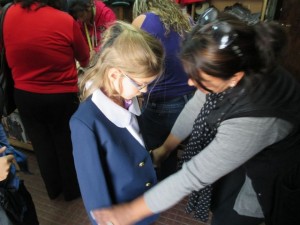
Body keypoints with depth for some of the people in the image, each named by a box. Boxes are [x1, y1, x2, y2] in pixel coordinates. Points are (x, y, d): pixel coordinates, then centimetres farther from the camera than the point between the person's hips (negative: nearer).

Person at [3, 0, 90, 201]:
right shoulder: (65, 20, -16)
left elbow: (11, 59, 7)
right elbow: (84, 59, -1)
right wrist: (85, 63, 21)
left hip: (24, 95, 4)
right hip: (61, 97, -4)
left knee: (41, 145, 19)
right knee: (66, 145, 16)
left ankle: (53, 189, 41)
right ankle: (72, 190, 37)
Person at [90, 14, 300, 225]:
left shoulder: (254, 121, -44)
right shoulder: (232, 66, -25)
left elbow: (194, 175, -37)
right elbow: (198, 104, -9)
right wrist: (167, 146, 2)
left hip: (274, 173, -5)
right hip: (244, 152, 5)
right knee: (221, 207, 22)